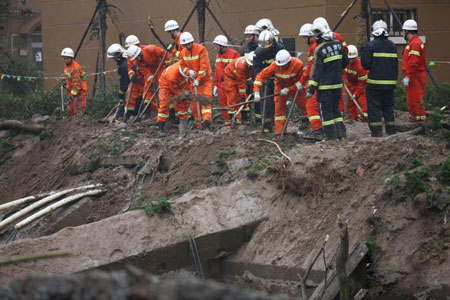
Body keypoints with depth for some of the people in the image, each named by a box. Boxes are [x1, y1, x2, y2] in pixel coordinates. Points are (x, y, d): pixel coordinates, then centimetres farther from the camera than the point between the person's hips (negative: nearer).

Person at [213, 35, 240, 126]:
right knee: (223, 104, 7)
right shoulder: (218, 55, 14)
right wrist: (215, 85, 15)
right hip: (221, 84, 7)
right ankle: (227, 123, 16)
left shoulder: (234, 54, -9)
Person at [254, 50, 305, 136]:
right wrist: (256, 91, -36)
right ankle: (280, 132, -3)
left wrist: (288, 89, -26)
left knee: (305, 105, -1)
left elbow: (301, 81, -20)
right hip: (281, 86, 1)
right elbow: (261, 76, -26)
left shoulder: (298, 64, -30)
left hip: (296, 86, -1)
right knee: (279, 107, -7)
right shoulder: (275, 65, -29)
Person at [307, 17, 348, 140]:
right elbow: (345, 62, 12)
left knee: (326, 111, 1)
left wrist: (311, 89, -13)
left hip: (325, 85, -6)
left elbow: (316, 71, -16)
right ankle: (341, 134, 13)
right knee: (335, 109, 16)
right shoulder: (338, 44, 2)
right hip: (337, 83, 6)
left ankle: (331, 136, 0)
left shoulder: (320, 50, -16)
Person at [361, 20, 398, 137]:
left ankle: (377, 132, -7)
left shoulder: (371, 45, -9)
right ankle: (391, 131, 15)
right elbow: (395, 65, 14)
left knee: (374, 108, -1)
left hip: (375, 82, -5)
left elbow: (365, 64, -11)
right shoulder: (392, 45, 8)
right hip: (390, 82, 5)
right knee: (388, 107, 14)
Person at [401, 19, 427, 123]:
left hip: (415, 77, -11)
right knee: (411, 100, 16)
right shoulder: (412, 42, 19)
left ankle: (420, 121, -11)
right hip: (413, 77, 11)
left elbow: (413, 63, -24)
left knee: (416, 100, -11)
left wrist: (407, 76, -24)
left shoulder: (415, 44, -16)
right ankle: (413, 121, 22)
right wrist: (406, 76, 23)